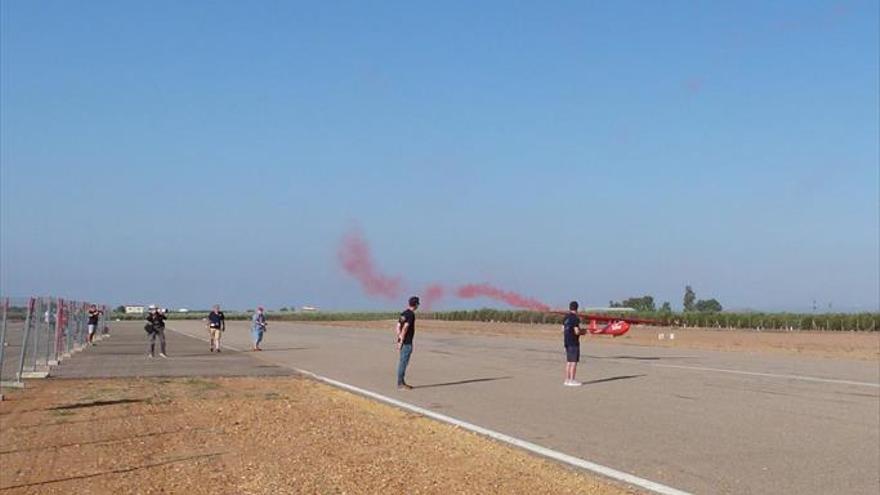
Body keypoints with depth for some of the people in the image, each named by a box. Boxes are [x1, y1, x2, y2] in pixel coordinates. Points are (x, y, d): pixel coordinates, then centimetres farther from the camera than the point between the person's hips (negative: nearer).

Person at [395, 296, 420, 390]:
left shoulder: (403, 313, 13)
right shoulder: (411, 314, -15)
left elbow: (398, 327, 14)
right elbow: (405, 328, -21)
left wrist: (399, 339, 16)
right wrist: (401, 342, -18)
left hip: (403, 342, 9)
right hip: (407, 343, -9)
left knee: (402, 362, 14)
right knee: (403, 362, -5)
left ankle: (401, 382, 19)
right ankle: (400, 384, -2)